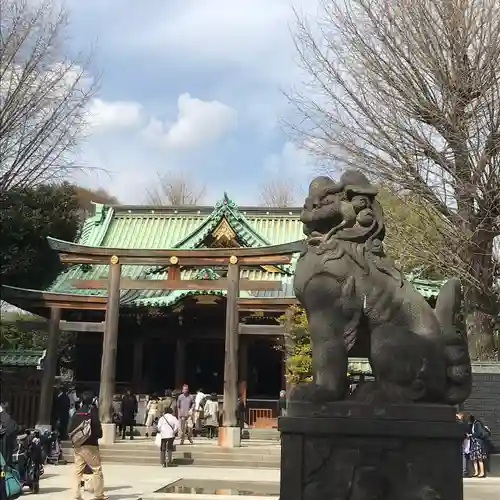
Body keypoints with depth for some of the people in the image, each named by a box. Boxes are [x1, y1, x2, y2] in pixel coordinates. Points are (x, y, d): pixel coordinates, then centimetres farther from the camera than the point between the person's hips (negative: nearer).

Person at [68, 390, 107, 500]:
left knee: (78, 471, 5)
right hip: (90, 445, -5)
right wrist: (99, 435, 9)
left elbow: (70, 430, 6)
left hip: (77, 446, 5)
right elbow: (97, 428, -11)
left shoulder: (76, 413, 7)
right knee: (97, 470, 3)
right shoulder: (92, 411, -8)